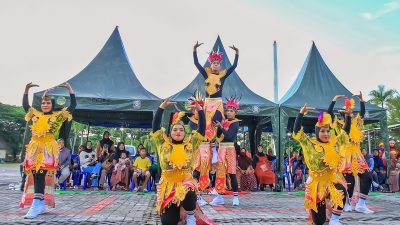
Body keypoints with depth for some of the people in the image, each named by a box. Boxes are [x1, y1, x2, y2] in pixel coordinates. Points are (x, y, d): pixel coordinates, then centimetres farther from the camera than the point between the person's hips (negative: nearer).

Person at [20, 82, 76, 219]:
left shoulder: (59, 115, 5)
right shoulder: (35, 114, 17)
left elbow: (73, 105, 1)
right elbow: (25, 105, 26)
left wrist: (69, 89, -1)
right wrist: (27, 90, 18)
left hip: (48, 150, -5)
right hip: (34, 149, 5)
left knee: (41, 175, -14)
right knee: (34, 176, 4)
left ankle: (37, 204, -17)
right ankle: (40, 205, 12)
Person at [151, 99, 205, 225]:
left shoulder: (190, 144, 7)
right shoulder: (163, 144, 6)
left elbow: (202, 128, 2)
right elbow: (156, 126, -2)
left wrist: (199, 109, -7)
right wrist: (162, 107, -9)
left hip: (186, 181, 0)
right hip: (168, 183, 0)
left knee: (189, 195, -36)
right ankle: (175, 210, 30)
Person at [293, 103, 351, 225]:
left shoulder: (334, 142, 7)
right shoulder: (310, 144, -4)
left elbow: (345, 132, 15)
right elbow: (297, 132, -13)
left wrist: (348, 116, 3)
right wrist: (301, 114, -19)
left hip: (332, 178, 3)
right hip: (316, 181, -2)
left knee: (341, 192, -35)